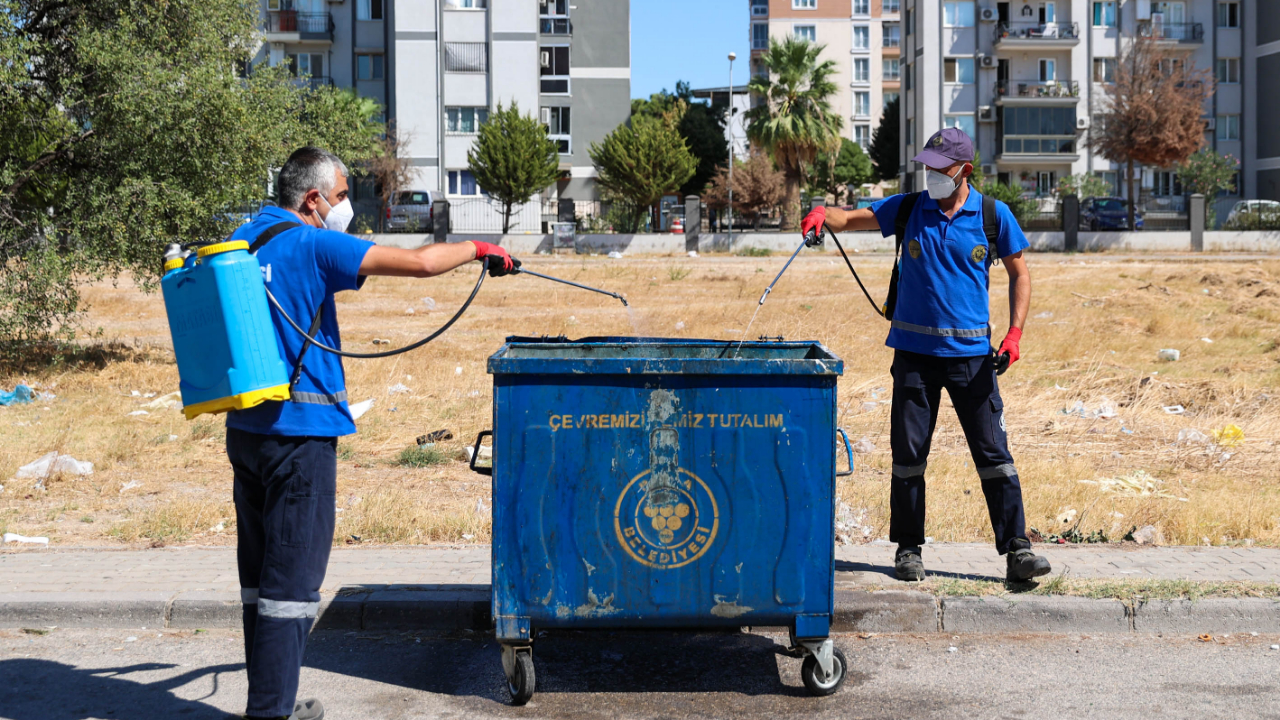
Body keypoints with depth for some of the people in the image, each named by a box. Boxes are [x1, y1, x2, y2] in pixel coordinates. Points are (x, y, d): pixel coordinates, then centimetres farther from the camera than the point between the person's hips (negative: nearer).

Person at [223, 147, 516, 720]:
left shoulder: (242, 240, 12)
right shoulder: (312, 246, -13)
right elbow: (420, 262, -15)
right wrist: (479, 249, 0)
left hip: (245, 428, 9)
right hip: (298, 432, -9)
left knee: (261, 572, 14)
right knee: (291, 576, -3)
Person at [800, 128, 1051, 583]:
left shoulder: (993, 216, 2)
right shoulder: (908, 208, 5)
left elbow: (1019, 275, 7)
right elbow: (849, 219, 5)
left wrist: (1014, 333, -5)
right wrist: (823, 214, -19)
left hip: (971, 353, -1)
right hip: (915, 352, 1)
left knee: (994, 453, -2)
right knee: (908, 454, 4)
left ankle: (1017, 551, 1)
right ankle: (908, 550, 16)